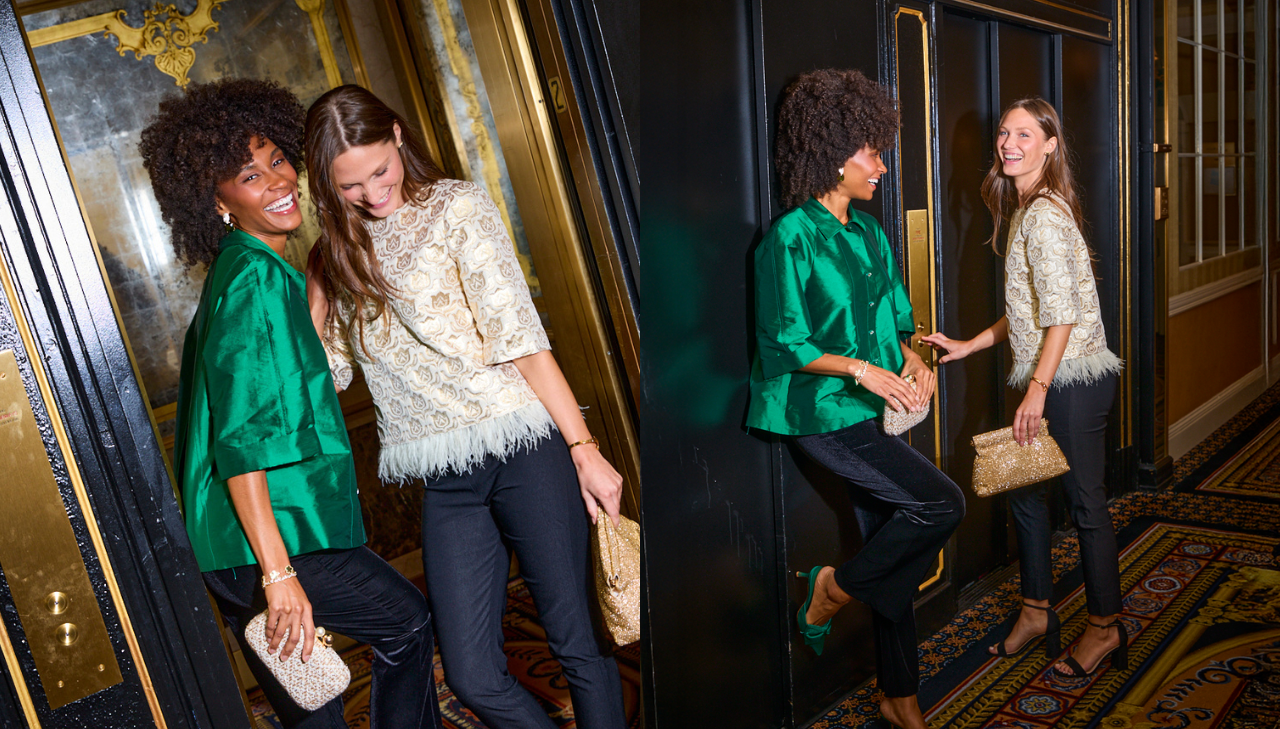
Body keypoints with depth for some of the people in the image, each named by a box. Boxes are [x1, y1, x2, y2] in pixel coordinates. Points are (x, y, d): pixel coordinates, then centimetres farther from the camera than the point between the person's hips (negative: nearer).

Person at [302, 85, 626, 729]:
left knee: (578, 645, 3)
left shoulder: (455, 206, 0)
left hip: (522, 447, -4)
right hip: (444, 483, 4)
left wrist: (583, 447, -10)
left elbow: (520, 336, -6)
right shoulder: (336, 255, 15)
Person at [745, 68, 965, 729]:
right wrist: (860, 368, -20)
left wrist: (909, 357, -1)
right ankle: (834, 587, 6)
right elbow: (784, 342, -13)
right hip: (821, 411, -7)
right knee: (942, 504, -17)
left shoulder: (870, 233, 12)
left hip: (871, 409, 8)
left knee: (895, 555, 11)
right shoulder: (790, 239, -12)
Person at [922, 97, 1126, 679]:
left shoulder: (1044, 215, -16)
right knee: (1024, 491, 14)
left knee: (1085, 502, 3)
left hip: (1072, 378, -10)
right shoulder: (1027, 210, 14)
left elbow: (1062, 315, -22)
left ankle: (1106, 628, 21)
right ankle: (1036, 613, 28)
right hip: (1051, 377, 10)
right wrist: (970, 345, 16)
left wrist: (1037, 391, -23)